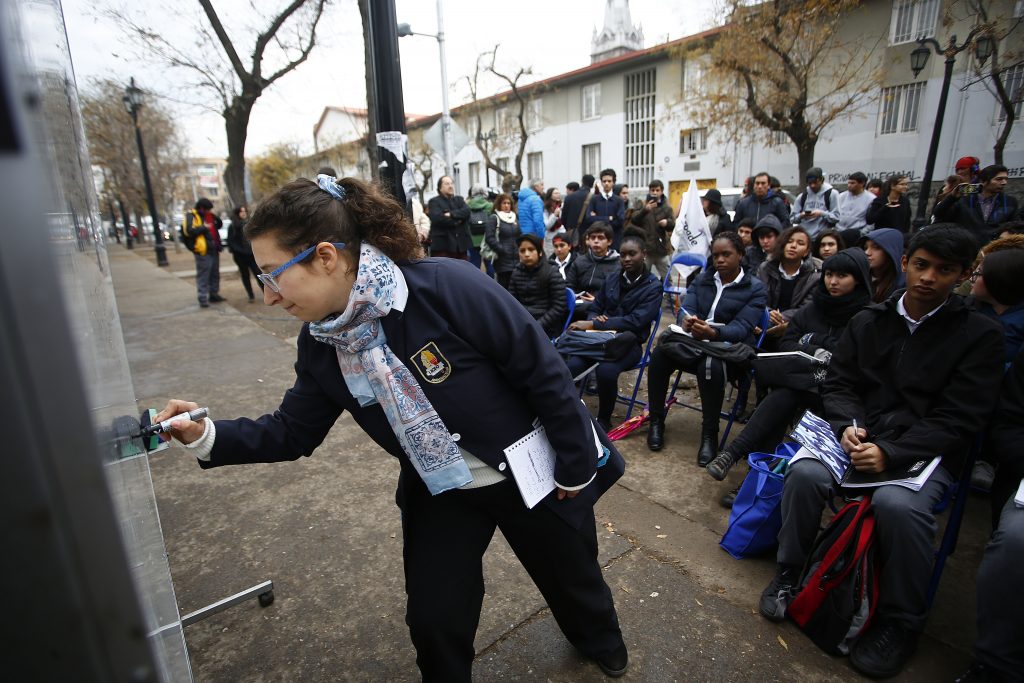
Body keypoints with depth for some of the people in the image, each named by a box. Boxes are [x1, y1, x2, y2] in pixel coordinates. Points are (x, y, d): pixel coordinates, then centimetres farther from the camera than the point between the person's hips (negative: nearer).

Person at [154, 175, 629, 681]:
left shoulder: (448, 287, -32)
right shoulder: (320, 343, -9)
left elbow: (543, 371, -24)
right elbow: (294, 431, 2)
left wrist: (575, 465, -14)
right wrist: (208, 436, -13)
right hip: (440, 493, 4)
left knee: (572, 578, 24)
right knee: (433, 622, 11)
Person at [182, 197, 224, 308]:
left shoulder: (208, 216, 15)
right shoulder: (191, 217, -7)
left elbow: (219, 225, 21)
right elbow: (189, 231, -19)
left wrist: (214, 216, 5)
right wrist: (203, 228, -15)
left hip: (214, 250, 8)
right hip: (203, 251, -8)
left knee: (215, 274, 15)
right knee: (203, 275, -7)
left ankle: (214, 295, 27)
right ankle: (203, 299, -4)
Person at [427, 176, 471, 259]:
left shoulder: (459, 199, 20)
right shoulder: (434, 202, 3)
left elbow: (466, 212, 0)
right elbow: (438, 218, -15)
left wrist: (451, 214, -14)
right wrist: (457, 221, -6)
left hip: (461, 245, 5)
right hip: (442, 245, -5)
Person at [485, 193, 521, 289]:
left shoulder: (514, 218, 17)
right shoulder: (494, 218, -3)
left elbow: (520, 236, 22)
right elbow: (489, 238, -12)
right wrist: (501, 250, -17)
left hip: (516, 260, 6)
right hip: (502, 260, -6)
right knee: (503, 287, -4)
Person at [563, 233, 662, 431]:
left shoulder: (653, 286, -1)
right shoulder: (611, 279, 12)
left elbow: (636, 321, -14)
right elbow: (595, 309, 19)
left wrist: (594, 325, -18)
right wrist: (595, 319, -8)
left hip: (629, 342, -3)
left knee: (605, 370, -35)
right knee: (571, 366, -30)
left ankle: (604, 420, -11)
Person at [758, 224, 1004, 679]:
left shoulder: (980, 335, 1)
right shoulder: (867, 321, 11)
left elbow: (958, 419, -7)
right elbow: (837, 384, 10)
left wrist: (890, 452, -21)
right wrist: (849, 426, -11)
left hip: (925, 451, -2)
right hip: (859, 437, 3)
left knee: (897, 504, -33)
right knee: (805, 473, -28)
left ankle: (900, 622, -6)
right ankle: (790, 573, -2)